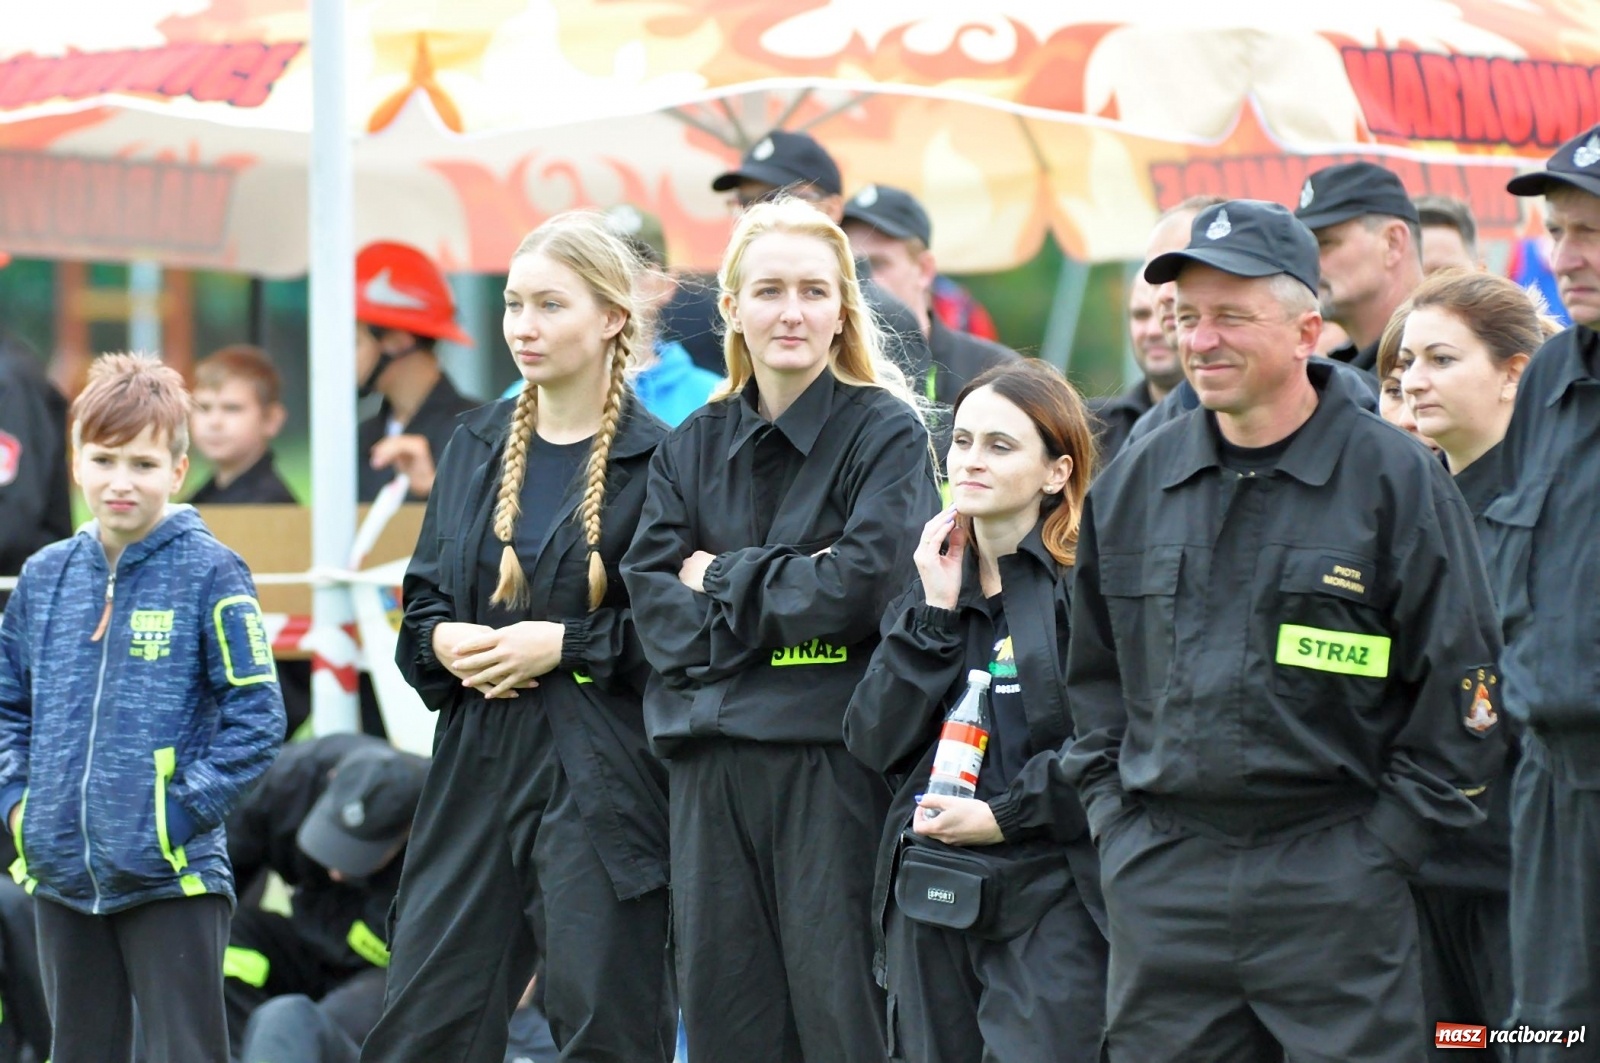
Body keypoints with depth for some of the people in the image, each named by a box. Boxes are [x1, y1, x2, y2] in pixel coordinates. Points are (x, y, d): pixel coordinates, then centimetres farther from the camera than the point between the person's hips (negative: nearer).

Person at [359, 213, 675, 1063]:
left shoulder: (657, 462, -5)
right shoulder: (476, 447, 13)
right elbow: (421, 602, 17)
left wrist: (566, 644, -15)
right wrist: (445, 642, -4)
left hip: (602, 777, -5)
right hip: (478, 768, 5)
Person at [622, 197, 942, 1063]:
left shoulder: (886, 433, -1)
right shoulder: (694, 447, 13)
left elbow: (864, 588, -13)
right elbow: (653, 602, 3)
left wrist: (721, 579, -5)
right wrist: (785, 583, -10)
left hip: (829, 755, -5)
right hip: (711, 758, 5)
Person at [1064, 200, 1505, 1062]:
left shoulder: (1395, 478, -3)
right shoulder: (1133, 484, 11)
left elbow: (1463, 685, -3)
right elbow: (1092, 672, 21)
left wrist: (1384, 845, -7)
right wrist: (1113, 815, 10)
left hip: (1333, 884, -4)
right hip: (1159, 885, 4)